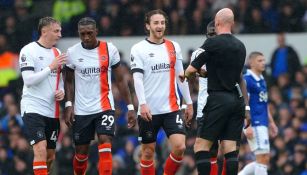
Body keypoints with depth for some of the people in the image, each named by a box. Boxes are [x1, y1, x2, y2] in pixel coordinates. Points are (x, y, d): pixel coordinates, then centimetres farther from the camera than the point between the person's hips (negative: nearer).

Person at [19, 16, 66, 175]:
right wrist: (51, 67, -21)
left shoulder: (57, 53, 14)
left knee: (50, 156, 9)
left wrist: (61, 91, 4)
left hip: (52, 111, 7)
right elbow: (28, 80, -16)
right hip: (33, 108, -7)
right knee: (40, 150, -21)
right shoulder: (28, 51, -8)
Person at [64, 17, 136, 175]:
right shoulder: (72, 52, 0)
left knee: (105, 144, -18)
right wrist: (68, 105, -4)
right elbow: (69, 81, 10)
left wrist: (130, 107, -1)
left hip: (104, 107, -2)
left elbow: (120, 80, 2)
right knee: (81, 152, 7)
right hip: (81, 110, 2)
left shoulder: (109, 49, -3)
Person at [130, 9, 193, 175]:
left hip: (171, 108, 3)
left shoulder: (174, 47, 10)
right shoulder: (139, 49, -2)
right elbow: (137, 78, -10)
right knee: (148, 151, 4)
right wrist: (142, 104, -21)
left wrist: (189, 103, 14)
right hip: (149, 110, -3)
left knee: (179, 147, -13)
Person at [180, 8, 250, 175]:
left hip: (219, 100, -6)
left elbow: (193, 69, -6)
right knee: (230, 147, 3)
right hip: (238, 100, 6)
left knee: (201, 145, -4)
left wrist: (184, 75, 17)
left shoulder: (212, 43, -8)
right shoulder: (240, 46, 13)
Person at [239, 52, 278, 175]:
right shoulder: (247, 80, -10)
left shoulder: (261, 80, 17)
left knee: (264, 160, 10)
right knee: (263, 158, -10)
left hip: (262, 124, 9)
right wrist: (247, 126, -21)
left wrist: (271, 123, 23)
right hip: (254, 125, -9)